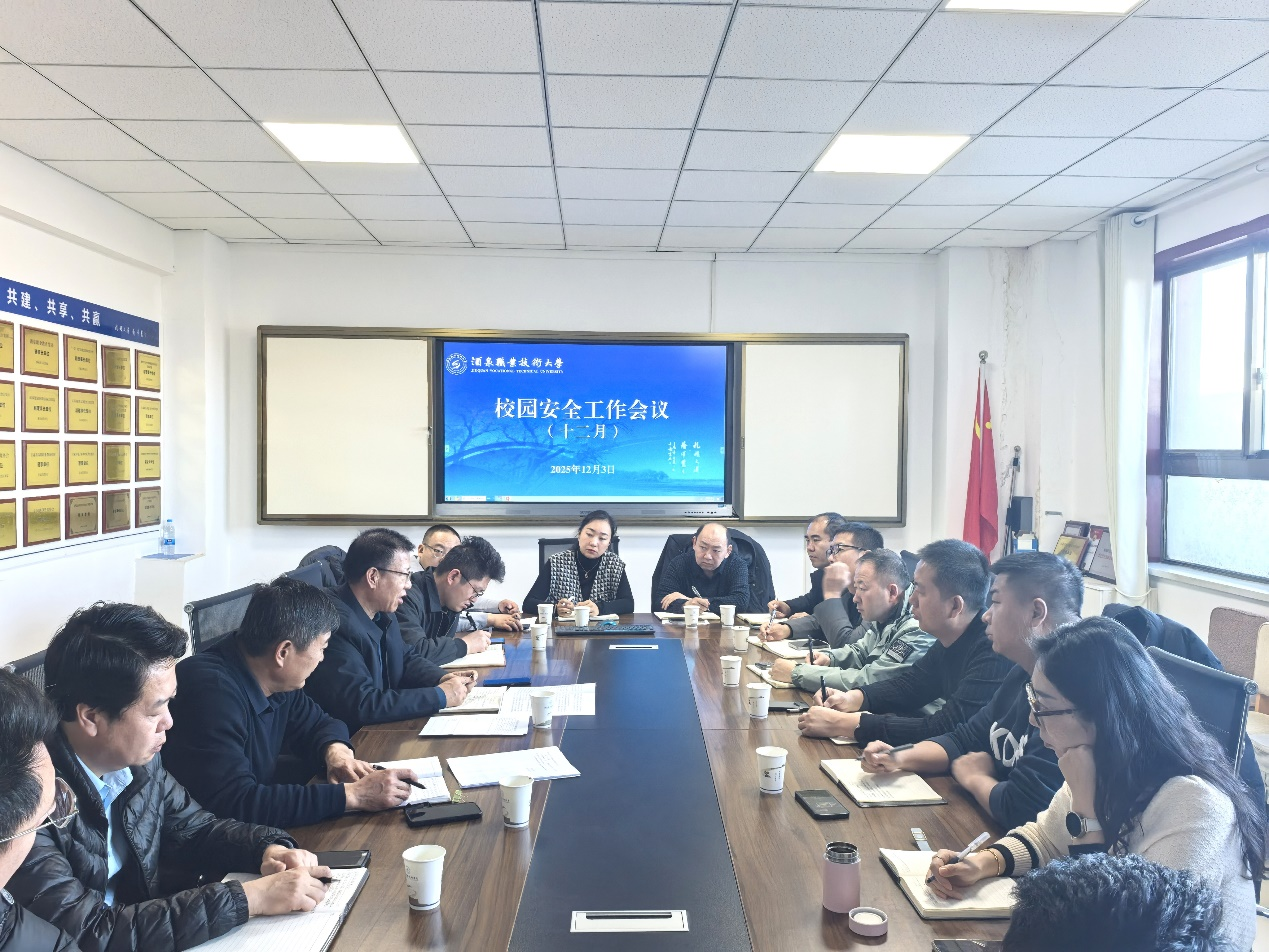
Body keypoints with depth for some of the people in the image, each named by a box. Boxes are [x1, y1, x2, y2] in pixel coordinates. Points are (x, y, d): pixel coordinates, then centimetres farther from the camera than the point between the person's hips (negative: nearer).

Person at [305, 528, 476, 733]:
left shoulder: (382, 613, 3)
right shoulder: (337, 625, -24)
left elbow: (407, 658, 16)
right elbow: (362, 705, -26)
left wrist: (443, 678, -4)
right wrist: (440, 695, -21)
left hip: (384, 728, 8)